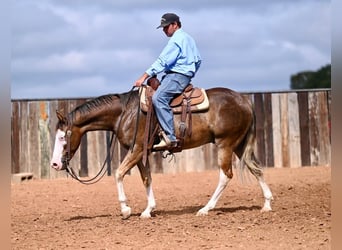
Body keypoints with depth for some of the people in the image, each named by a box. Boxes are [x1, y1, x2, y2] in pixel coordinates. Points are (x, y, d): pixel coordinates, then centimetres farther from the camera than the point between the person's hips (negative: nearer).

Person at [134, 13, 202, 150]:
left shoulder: (176, 39, -10)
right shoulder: (189, 38, 22)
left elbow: (163, 61, -17)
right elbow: (198, 60, 28)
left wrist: (145, 76, -19)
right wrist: (190, 75, 35)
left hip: (177, 75, -11)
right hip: (186, 75, 11)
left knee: (158, 98, -29)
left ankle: (170, 137, -39)